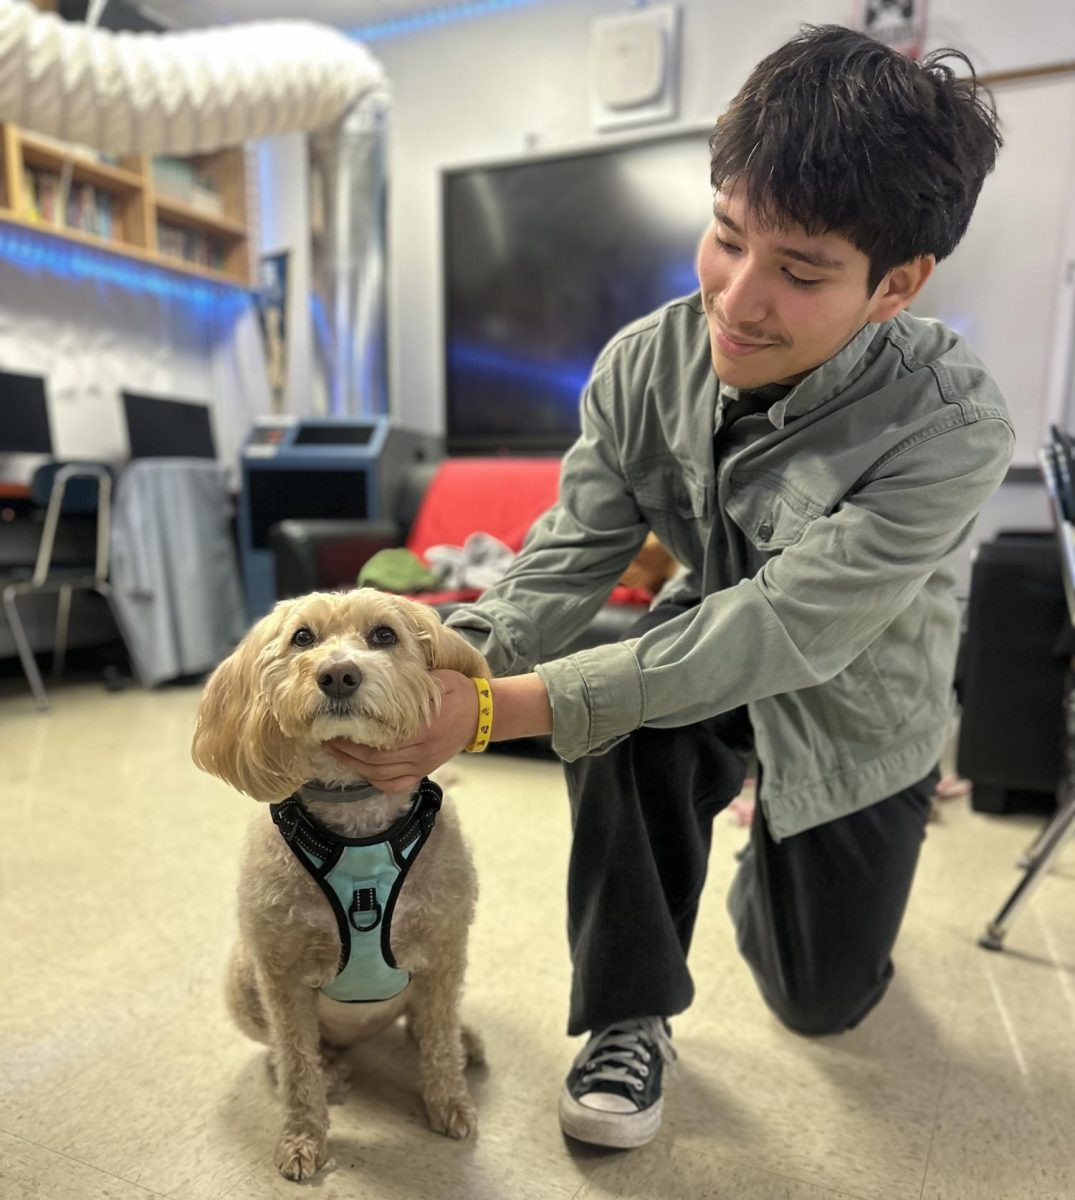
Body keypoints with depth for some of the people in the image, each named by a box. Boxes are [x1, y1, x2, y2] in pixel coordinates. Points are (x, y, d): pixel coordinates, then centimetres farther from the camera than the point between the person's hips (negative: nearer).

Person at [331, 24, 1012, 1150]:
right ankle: (630, 1016, -6)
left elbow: (783, 630, -39)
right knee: (622, 719, -34)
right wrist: (439, 675, -38)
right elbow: (563, 565, -20)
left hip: (855, 707, -1)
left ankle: (769, 888, 47)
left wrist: (498, 710, -45)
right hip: (712, 646, 2)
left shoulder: (951, 425, -32)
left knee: (820, 1001, 9)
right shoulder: (645, 363, -20)